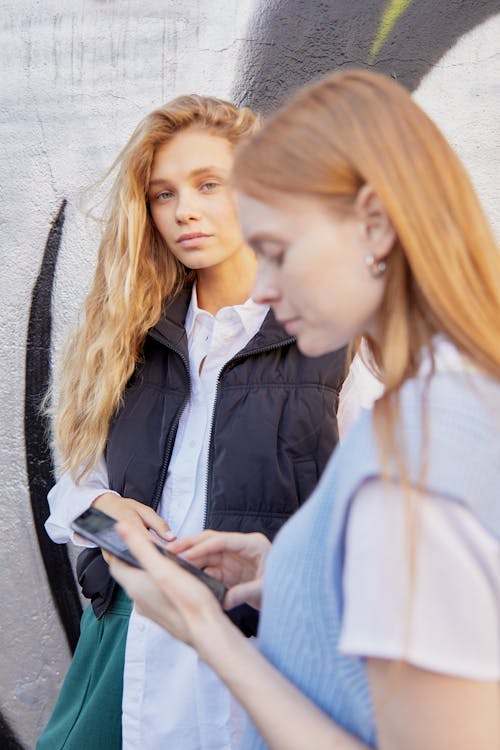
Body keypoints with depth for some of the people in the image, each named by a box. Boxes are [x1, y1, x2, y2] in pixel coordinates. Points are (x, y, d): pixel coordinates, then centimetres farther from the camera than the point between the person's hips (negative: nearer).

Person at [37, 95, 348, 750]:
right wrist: (101, 506, -6)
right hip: (130, 647, 4)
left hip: (265, 650, -4)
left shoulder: (337, 339, -6)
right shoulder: (136, 338, 10)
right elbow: (74, 482, 16)